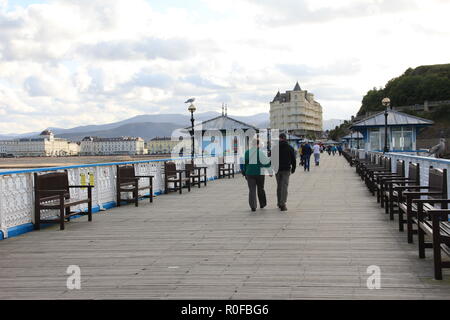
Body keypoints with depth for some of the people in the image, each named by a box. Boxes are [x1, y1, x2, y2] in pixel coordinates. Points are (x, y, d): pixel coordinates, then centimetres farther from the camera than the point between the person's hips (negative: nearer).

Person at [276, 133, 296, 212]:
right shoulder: (290, 148, 0)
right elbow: (293, 160, 5)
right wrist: (293, 169, 17)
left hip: (277, 169, 1)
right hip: (286, 170, -1)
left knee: (279, 186, 14)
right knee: (284, 186, -4)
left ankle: (279, 203, 20)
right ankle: (282, 204, -15)